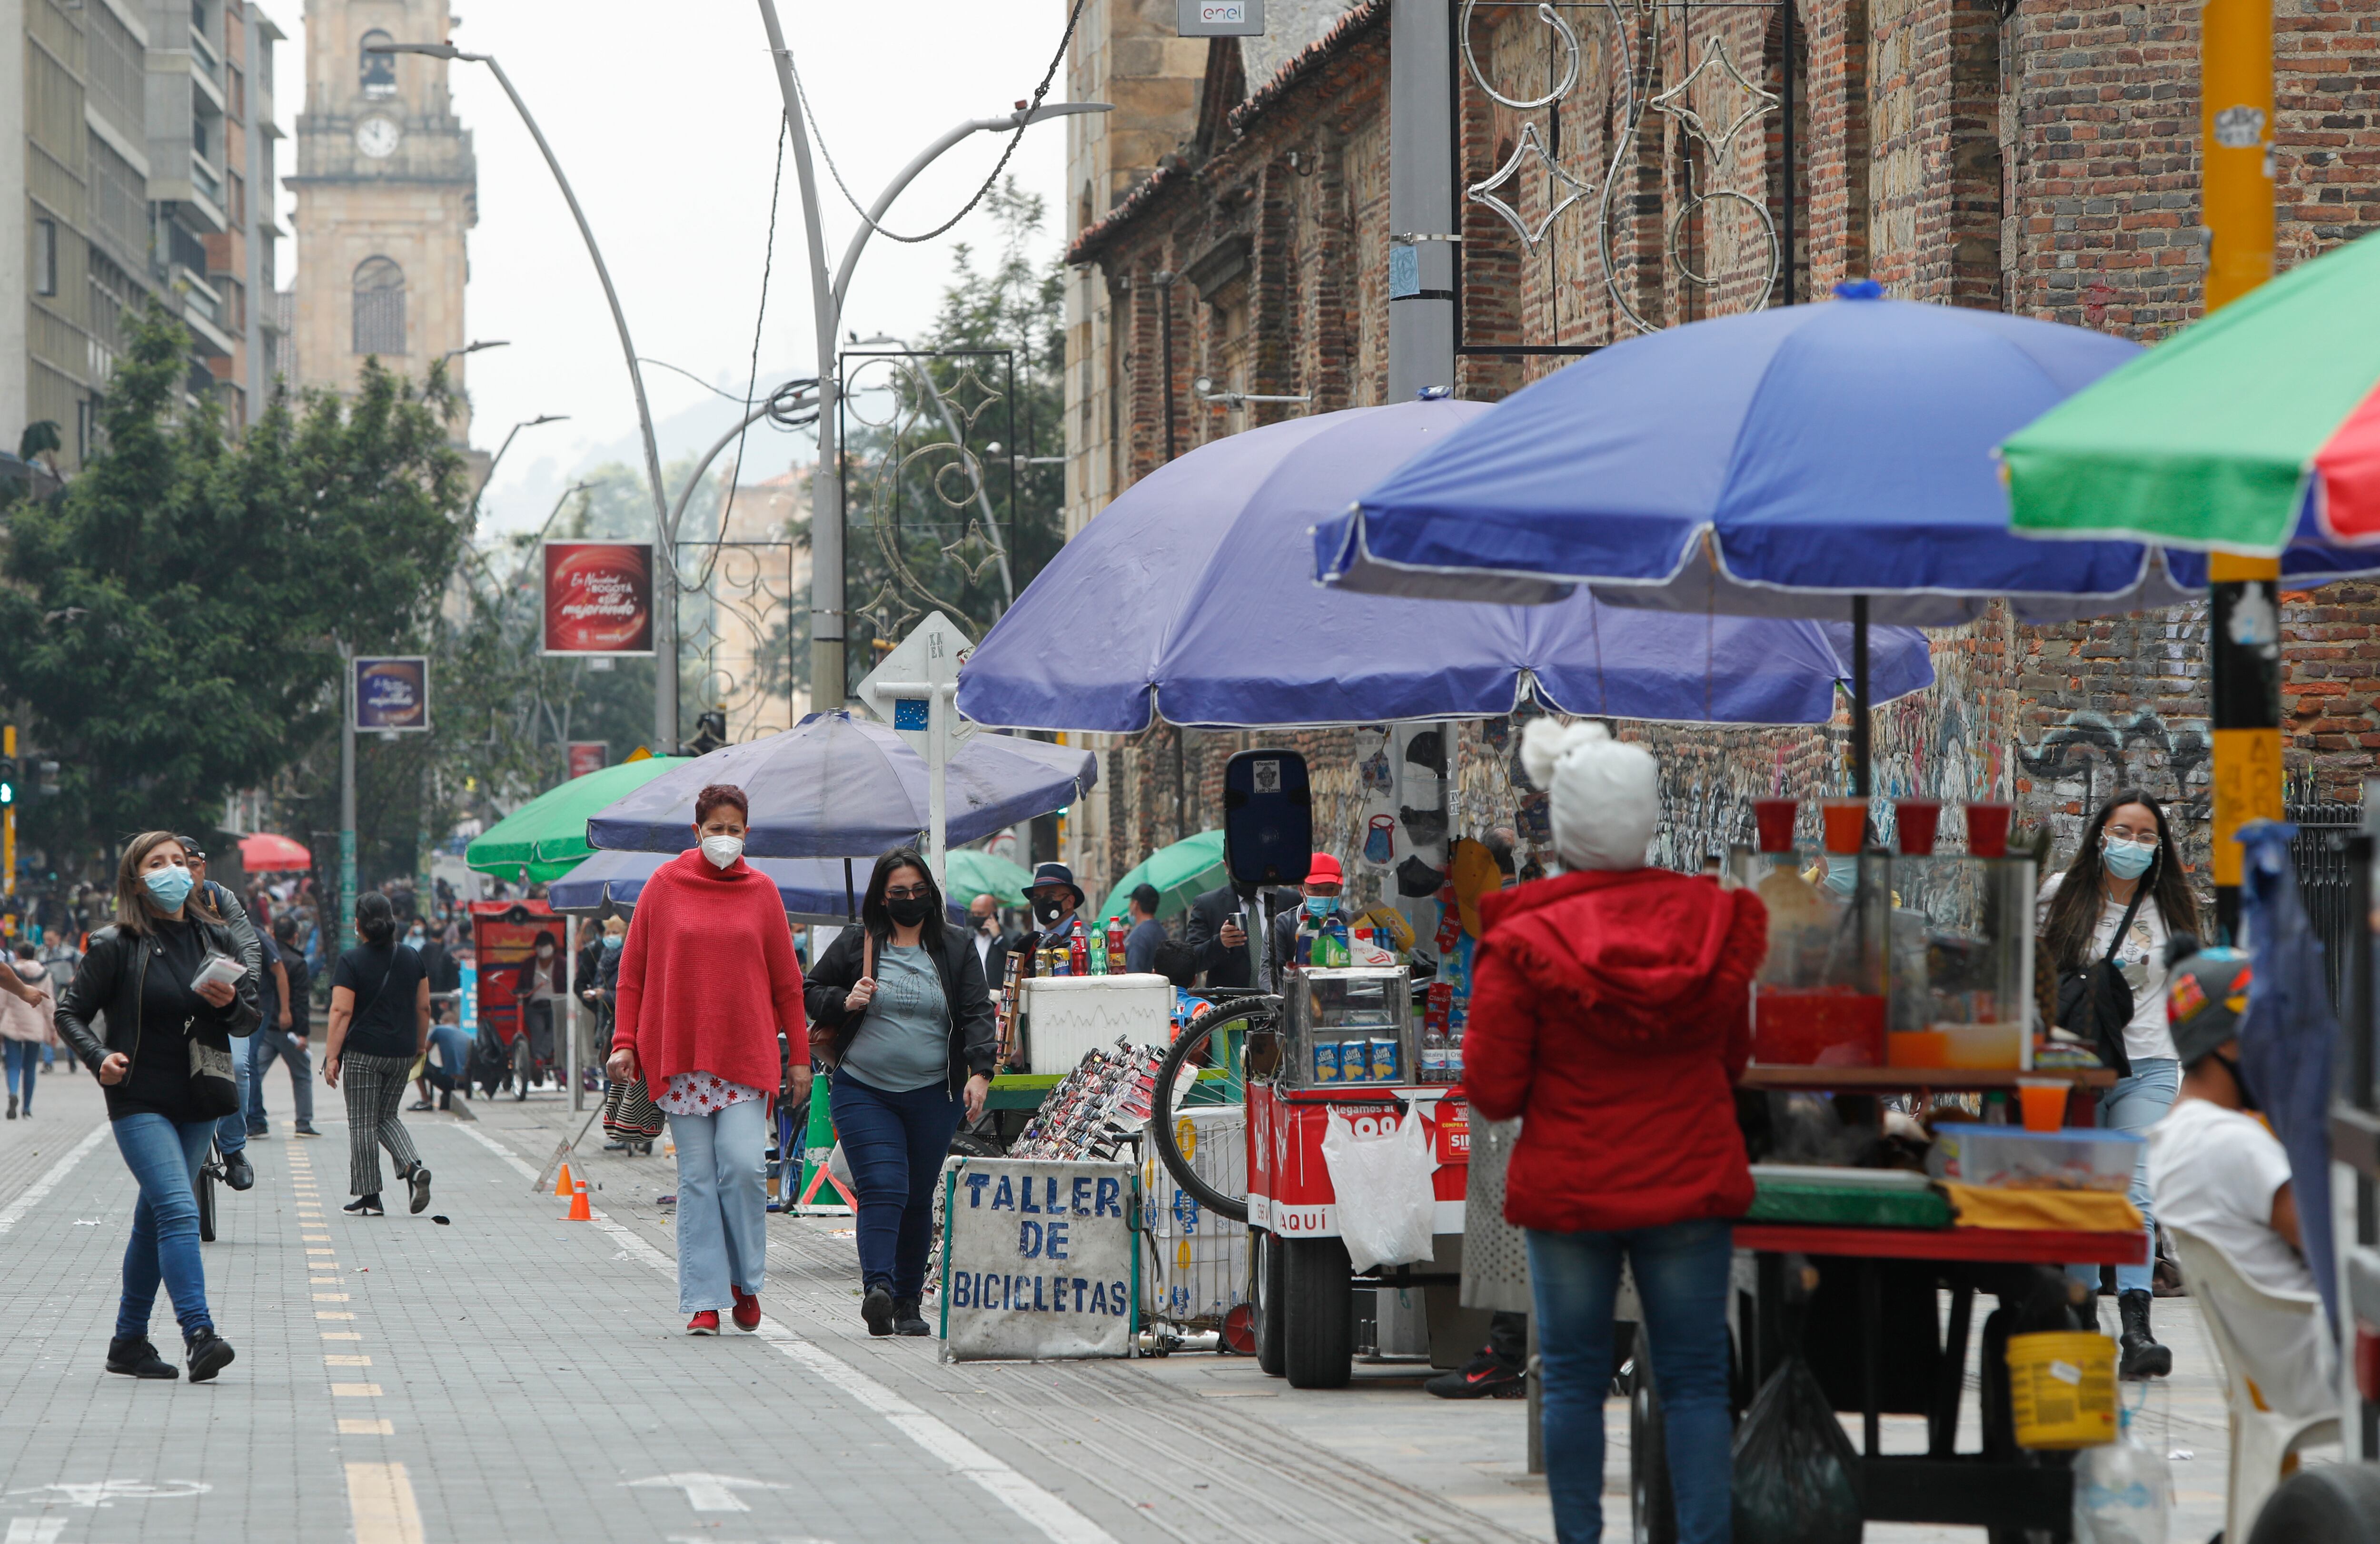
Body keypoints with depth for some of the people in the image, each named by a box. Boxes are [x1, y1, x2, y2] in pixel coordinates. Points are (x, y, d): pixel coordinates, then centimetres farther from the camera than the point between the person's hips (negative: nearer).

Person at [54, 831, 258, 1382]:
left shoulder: (216, 939, 9)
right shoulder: (116, 945, -5)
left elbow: (251, 1018, 12)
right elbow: (70, 1012, -1)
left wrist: (231, 1003, -10)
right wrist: (99, 1057, -18)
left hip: (198, 1102, 5)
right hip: (140, 1102, -5)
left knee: (154, 1220, 13)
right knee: (179, 1211, -20)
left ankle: (129, 1341, 22)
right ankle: (198, 1335, -26)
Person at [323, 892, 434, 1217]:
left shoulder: (352, 961, -9)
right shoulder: (411, 959, 6)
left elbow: (341, 1011, -13)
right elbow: (423, 1008, 11)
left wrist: (332, 1057, -11)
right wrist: (420, 1044, 24)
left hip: (363, 1053, -5)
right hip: (402, 1053, 5)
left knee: (363, 1124, 2)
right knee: (387, 1117, 19)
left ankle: (369, 1197, 3)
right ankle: (414, 1167, -6)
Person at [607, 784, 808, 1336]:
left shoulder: (761, 891, 7)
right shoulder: (665, 885, 5)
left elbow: (786, 980, 10)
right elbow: (633, 970, 8)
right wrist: (625, 1041, 1)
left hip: (746, 1053, 0)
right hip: (680, 1055, 0)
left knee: (743, 1165, -13)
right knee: (697, 1176, -1)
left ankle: (746, 1282, 7)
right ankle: (705, 1300, 2)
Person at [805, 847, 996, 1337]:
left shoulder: (954, 949, 7)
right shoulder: (855, 944, 4)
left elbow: (977, 1013, 4)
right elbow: (811, 992, 13)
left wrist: (980, 1072, -10)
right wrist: (844, 1002, -9)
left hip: (932, 1095, 2)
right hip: (864, 1091, -2)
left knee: (919, 1198, 7)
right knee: (882, 1187, -18)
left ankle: (908, 1301, 16)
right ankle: (878, 1288, -29)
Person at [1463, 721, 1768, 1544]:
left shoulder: (1522, 942, -12)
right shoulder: (1713, 923, -3)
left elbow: (1494, 1091, -8)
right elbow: (1732, 1061, 10)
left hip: (1566, 1191, -1)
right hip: (1691, 1183, 2)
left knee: (1572, 1379, 9)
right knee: (1695, 1380, 6)